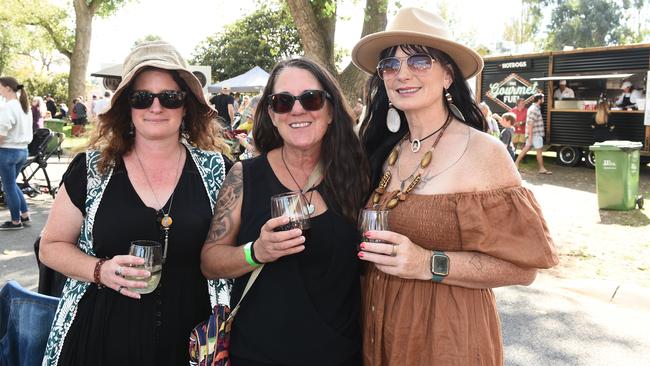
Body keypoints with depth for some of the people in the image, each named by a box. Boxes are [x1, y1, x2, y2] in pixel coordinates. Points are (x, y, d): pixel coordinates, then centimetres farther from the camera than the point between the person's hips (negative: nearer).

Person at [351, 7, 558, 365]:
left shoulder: (483, 152, -15)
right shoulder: (384, 151, -1)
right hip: (378, 325, 5)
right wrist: (367, 250, -8)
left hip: (449, 333, -4)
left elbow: (522, 265, -14)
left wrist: (430, 264, -24)